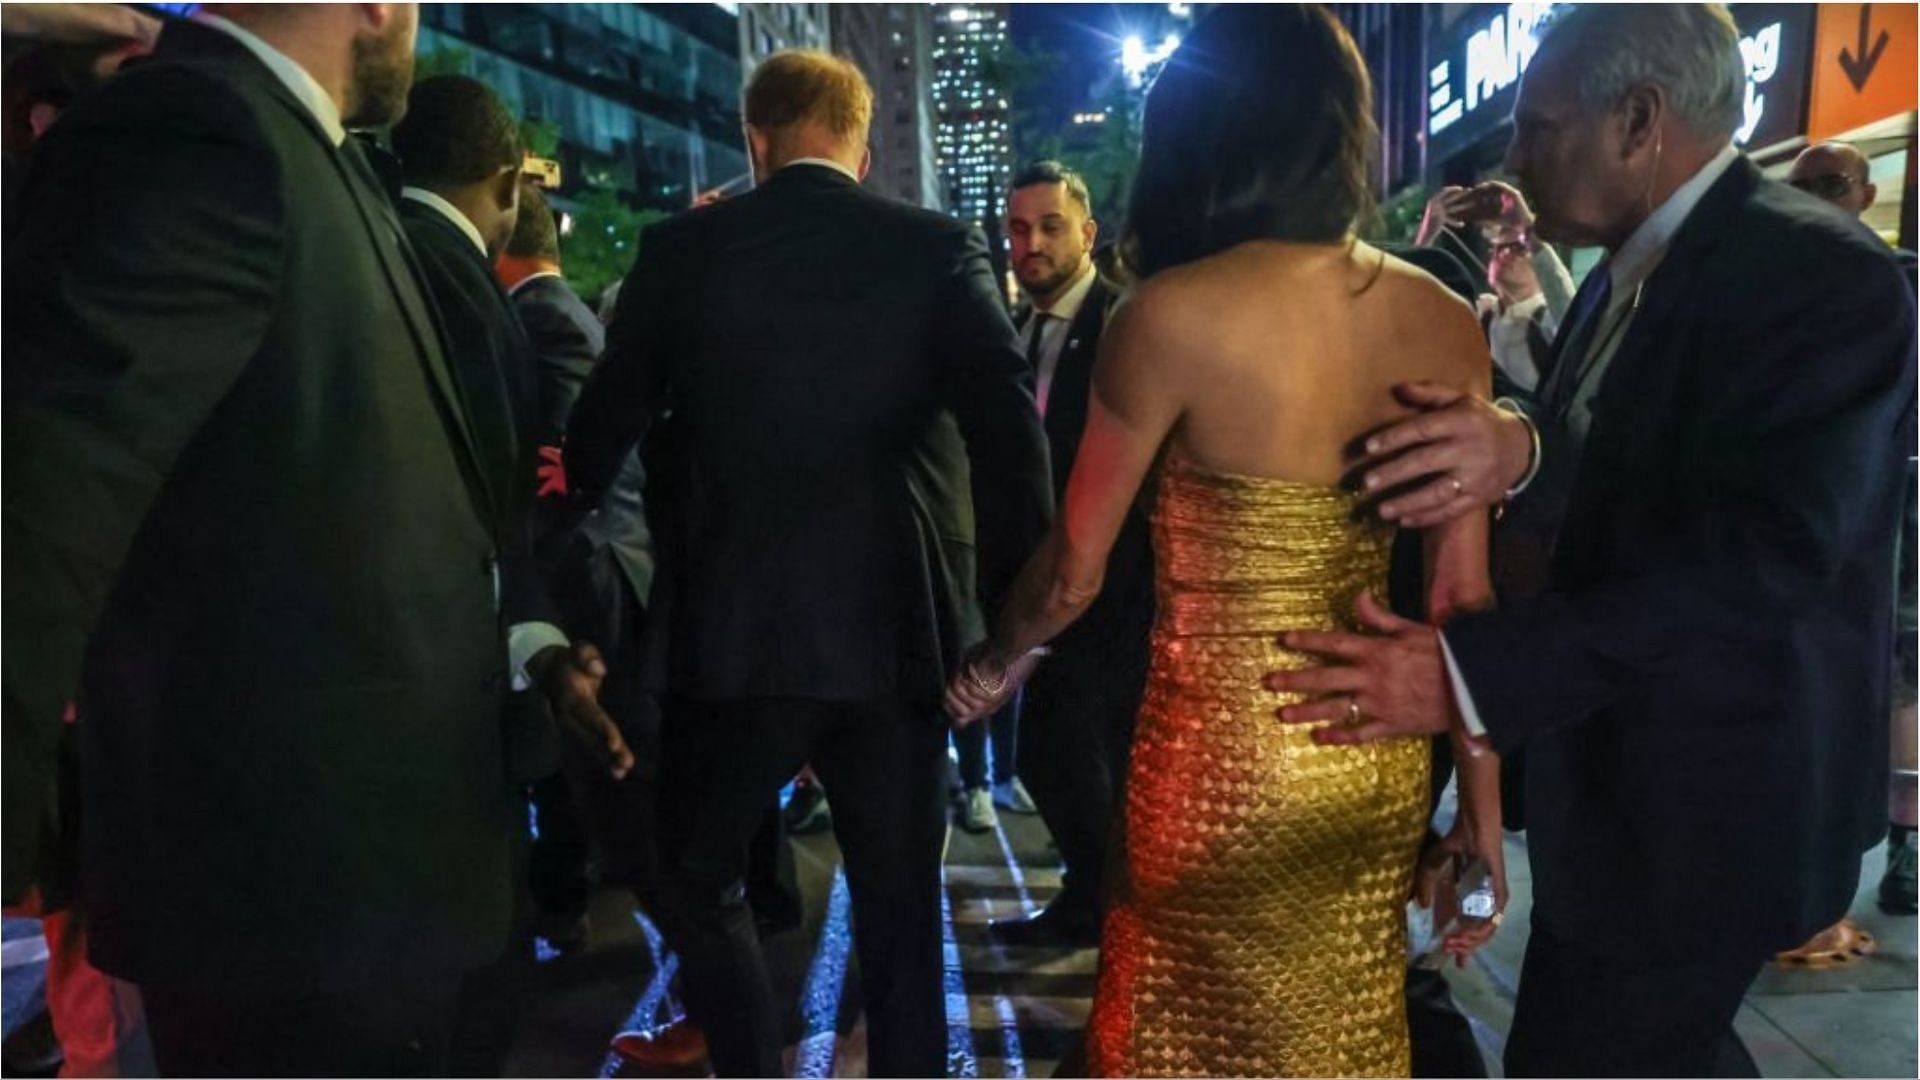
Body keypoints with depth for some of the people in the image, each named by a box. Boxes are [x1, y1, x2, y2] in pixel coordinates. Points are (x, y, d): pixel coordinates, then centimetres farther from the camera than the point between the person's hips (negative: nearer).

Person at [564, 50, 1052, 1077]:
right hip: (893, 632, 1)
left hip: (729, 630, 0)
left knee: (697, 881, 20)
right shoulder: (940, 247, -1)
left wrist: (572, 511, 25)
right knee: (901, 906, 16)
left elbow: (600, 431, 5)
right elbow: (1011, 432, -12)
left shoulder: (682, 246, 1)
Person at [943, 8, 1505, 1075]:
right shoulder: (1443, 321, -2)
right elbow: (1465, 596, -2)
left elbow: (1073, 574, -8)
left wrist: (994, 665, 13)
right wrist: (1483, 812, 6)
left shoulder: (1174, 313, -16)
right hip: (1381, 757, 5)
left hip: (1227, 754, -5)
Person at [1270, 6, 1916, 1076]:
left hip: (1707, 801, -9)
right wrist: (1518, 451, -19)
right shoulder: (1627, 273, 10)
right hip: (1617, 774, 9)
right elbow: (1609, 476, 6)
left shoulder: (1822, 275, -19)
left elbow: (1772, 548, -30)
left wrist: (1471, 670, -34)